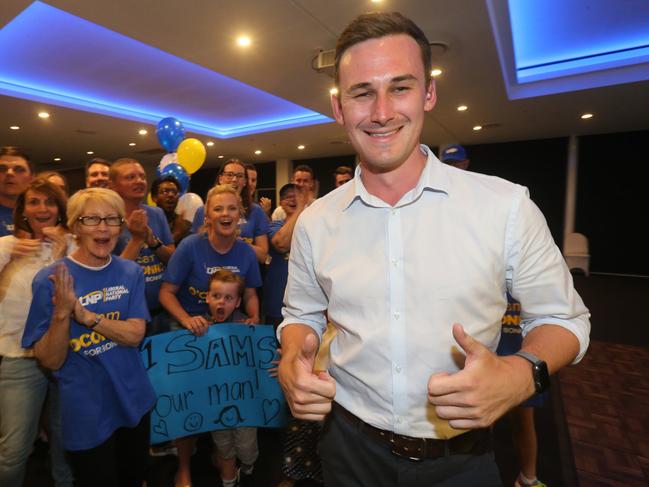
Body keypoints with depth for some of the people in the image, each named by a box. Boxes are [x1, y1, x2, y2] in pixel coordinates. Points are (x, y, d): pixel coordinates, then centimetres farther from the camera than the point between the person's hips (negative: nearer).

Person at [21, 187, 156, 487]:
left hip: (134, 400, 3)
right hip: (86, 413, -3)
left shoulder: (131, 272, -5)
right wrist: (61, 313, -30)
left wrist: (83, 314, -26)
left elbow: (134, 335, -13)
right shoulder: (50, 280, -14)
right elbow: (50, 361, -13)